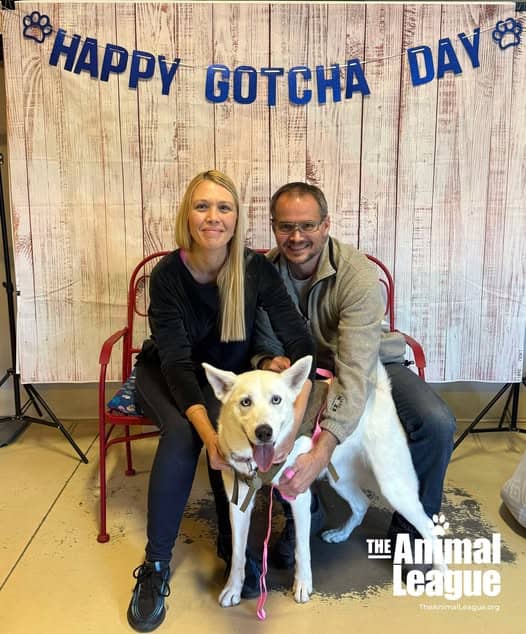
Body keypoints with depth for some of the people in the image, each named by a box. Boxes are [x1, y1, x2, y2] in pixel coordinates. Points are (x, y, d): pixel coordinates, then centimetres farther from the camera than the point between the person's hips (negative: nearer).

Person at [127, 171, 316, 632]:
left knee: (227, 430, -30)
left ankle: (232, 543, -6)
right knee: (183, 431, -31)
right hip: (165, 373, -1)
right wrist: (208, 435, -45)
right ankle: (155, 564, -14)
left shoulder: (256, 269, -21)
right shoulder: (168, 275, -24)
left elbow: (299, 341, -27)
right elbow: (176, 362, -30)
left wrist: (294, 419, -43)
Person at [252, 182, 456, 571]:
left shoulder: (360, 276, -28)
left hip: (373, 364, -2)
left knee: (437, 424, -26)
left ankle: (411, 527, 4)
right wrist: (266, 362, -33)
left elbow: (356, 370, -37)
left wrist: (322, 449, -48)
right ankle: (299, 513, 3)